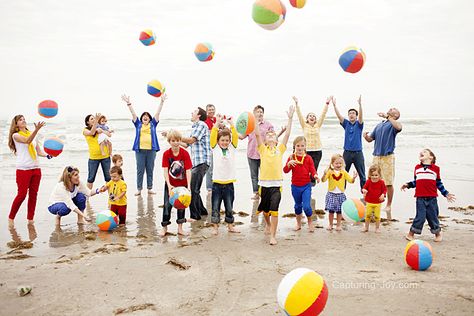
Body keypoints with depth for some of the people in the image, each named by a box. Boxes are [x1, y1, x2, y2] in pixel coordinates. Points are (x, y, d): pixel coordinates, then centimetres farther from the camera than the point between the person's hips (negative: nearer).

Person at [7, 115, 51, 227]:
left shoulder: (31, 134, 16)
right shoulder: (16, 135, -2)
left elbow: (39, 151, 14)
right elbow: (27, 141, -23)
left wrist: (47, 155, -7)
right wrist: (37, 129, -36)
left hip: (36, 168, 5)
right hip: (23, 169, -5)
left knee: (33, 194, 6)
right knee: (22, 194, -5)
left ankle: (30, 218, 14)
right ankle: (11, 217, 11)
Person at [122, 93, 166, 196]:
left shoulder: (153, 124, 12)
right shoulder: (138, 124, 12)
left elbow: (158, 112, 6)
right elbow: (133, 113, 6)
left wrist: (162, 101, 0)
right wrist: (128, 103, -2)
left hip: (151, 150, 0)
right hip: (140, 150, 0)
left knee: (150, 170, 6)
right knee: (140, 170, 2)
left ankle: (150, 188, 13)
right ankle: (139, 189, 7)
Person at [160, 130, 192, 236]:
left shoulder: (185, 153, -13)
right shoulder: (166, 154, -10)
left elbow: (188, 170, -16)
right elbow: (165, 170, -14)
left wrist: (188, 186, -25)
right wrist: (169, 185, -25)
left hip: (182, 184, 0)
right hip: (170, 184, 0)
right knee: (167, 205, 0)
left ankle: (180, 228, 21)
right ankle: (164, 228, 15)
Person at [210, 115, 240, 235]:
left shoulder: (232, 148, 5)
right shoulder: (215, 148, 1)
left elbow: (235, 137, -6)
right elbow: (213, 136, -11)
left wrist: (231, 124, -12)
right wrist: (217, 123, -16)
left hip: (229, 183, 2)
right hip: (217, 183, -1)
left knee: (229, 208, 12)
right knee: (215, 208, 5)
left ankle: (230, 226, 25)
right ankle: (215, 227, 15)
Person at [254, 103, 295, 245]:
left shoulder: (280, 149, 8)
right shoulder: (263, 149, 6)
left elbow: (287, 134, 4)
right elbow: (257, 134, -4)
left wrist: (290, 118, 1)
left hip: (276, 184, -1)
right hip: (264, 183, 1)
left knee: (274, 209, -10)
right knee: (265, 209, 18)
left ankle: (273, 235, -2)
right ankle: (268, 224, 47)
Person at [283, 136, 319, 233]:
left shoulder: (308, 158, -3)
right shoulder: (291, 158, -1)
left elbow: (312, 170, -8)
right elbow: (285, 171, -8)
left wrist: (315, 176, -29)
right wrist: (289, 163, -27)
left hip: (306, 186, -2)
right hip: (295, 186, 2)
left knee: (306, 206, -9)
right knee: (298, 205, 16)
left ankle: (310, 223, 16)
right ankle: (298, 223, 34)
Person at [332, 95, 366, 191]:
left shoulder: (359, 124, 1)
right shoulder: (346, 124, 7)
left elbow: (360, 116, -17)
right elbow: (339, 115, -5)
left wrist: (360, 104, -33)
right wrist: (334, 105, -19)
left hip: (358, 153, -2)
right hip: (347, 152, 2)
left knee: (362, 175, 3)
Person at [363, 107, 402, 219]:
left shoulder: (393, 124, 1)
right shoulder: (379, 125, 20)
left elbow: (399, 127, -25)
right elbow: (371, 139, 21)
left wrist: (387, 116, -19)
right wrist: (366, 136, -2)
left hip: (388, 157, -5)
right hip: (376, 156, 6)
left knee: (388, 183, -1)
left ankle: (388, 206, 10)